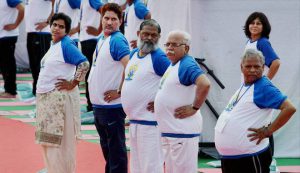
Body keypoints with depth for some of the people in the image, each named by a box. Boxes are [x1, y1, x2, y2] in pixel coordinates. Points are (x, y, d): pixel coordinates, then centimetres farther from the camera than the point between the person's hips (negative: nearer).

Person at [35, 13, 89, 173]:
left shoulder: (67, 45, -13)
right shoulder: (53, 45, 14)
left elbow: (84, 64, -23)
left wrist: (73, 83, -17)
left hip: (60, 97, -9)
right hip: (46, 98, 9)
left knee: (60, 141, -5)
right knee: (47, 141, 14)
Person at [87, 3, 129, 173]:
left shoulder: (117, 40, -16)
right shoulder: (101, 38, 11)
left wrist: (119, 92, -19)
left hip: (112, 104, -9)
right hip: (98, 102, 9)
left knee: (116, 147, -3)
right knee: (106, 146, 19)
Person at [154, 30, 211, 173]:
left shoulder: (187, 65, -15)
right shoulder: (172, 66, 13)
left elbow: (205, 84, -31)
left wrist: (194, 108, -23)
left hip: (183, 130, -10)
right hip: (168, 130, 10)